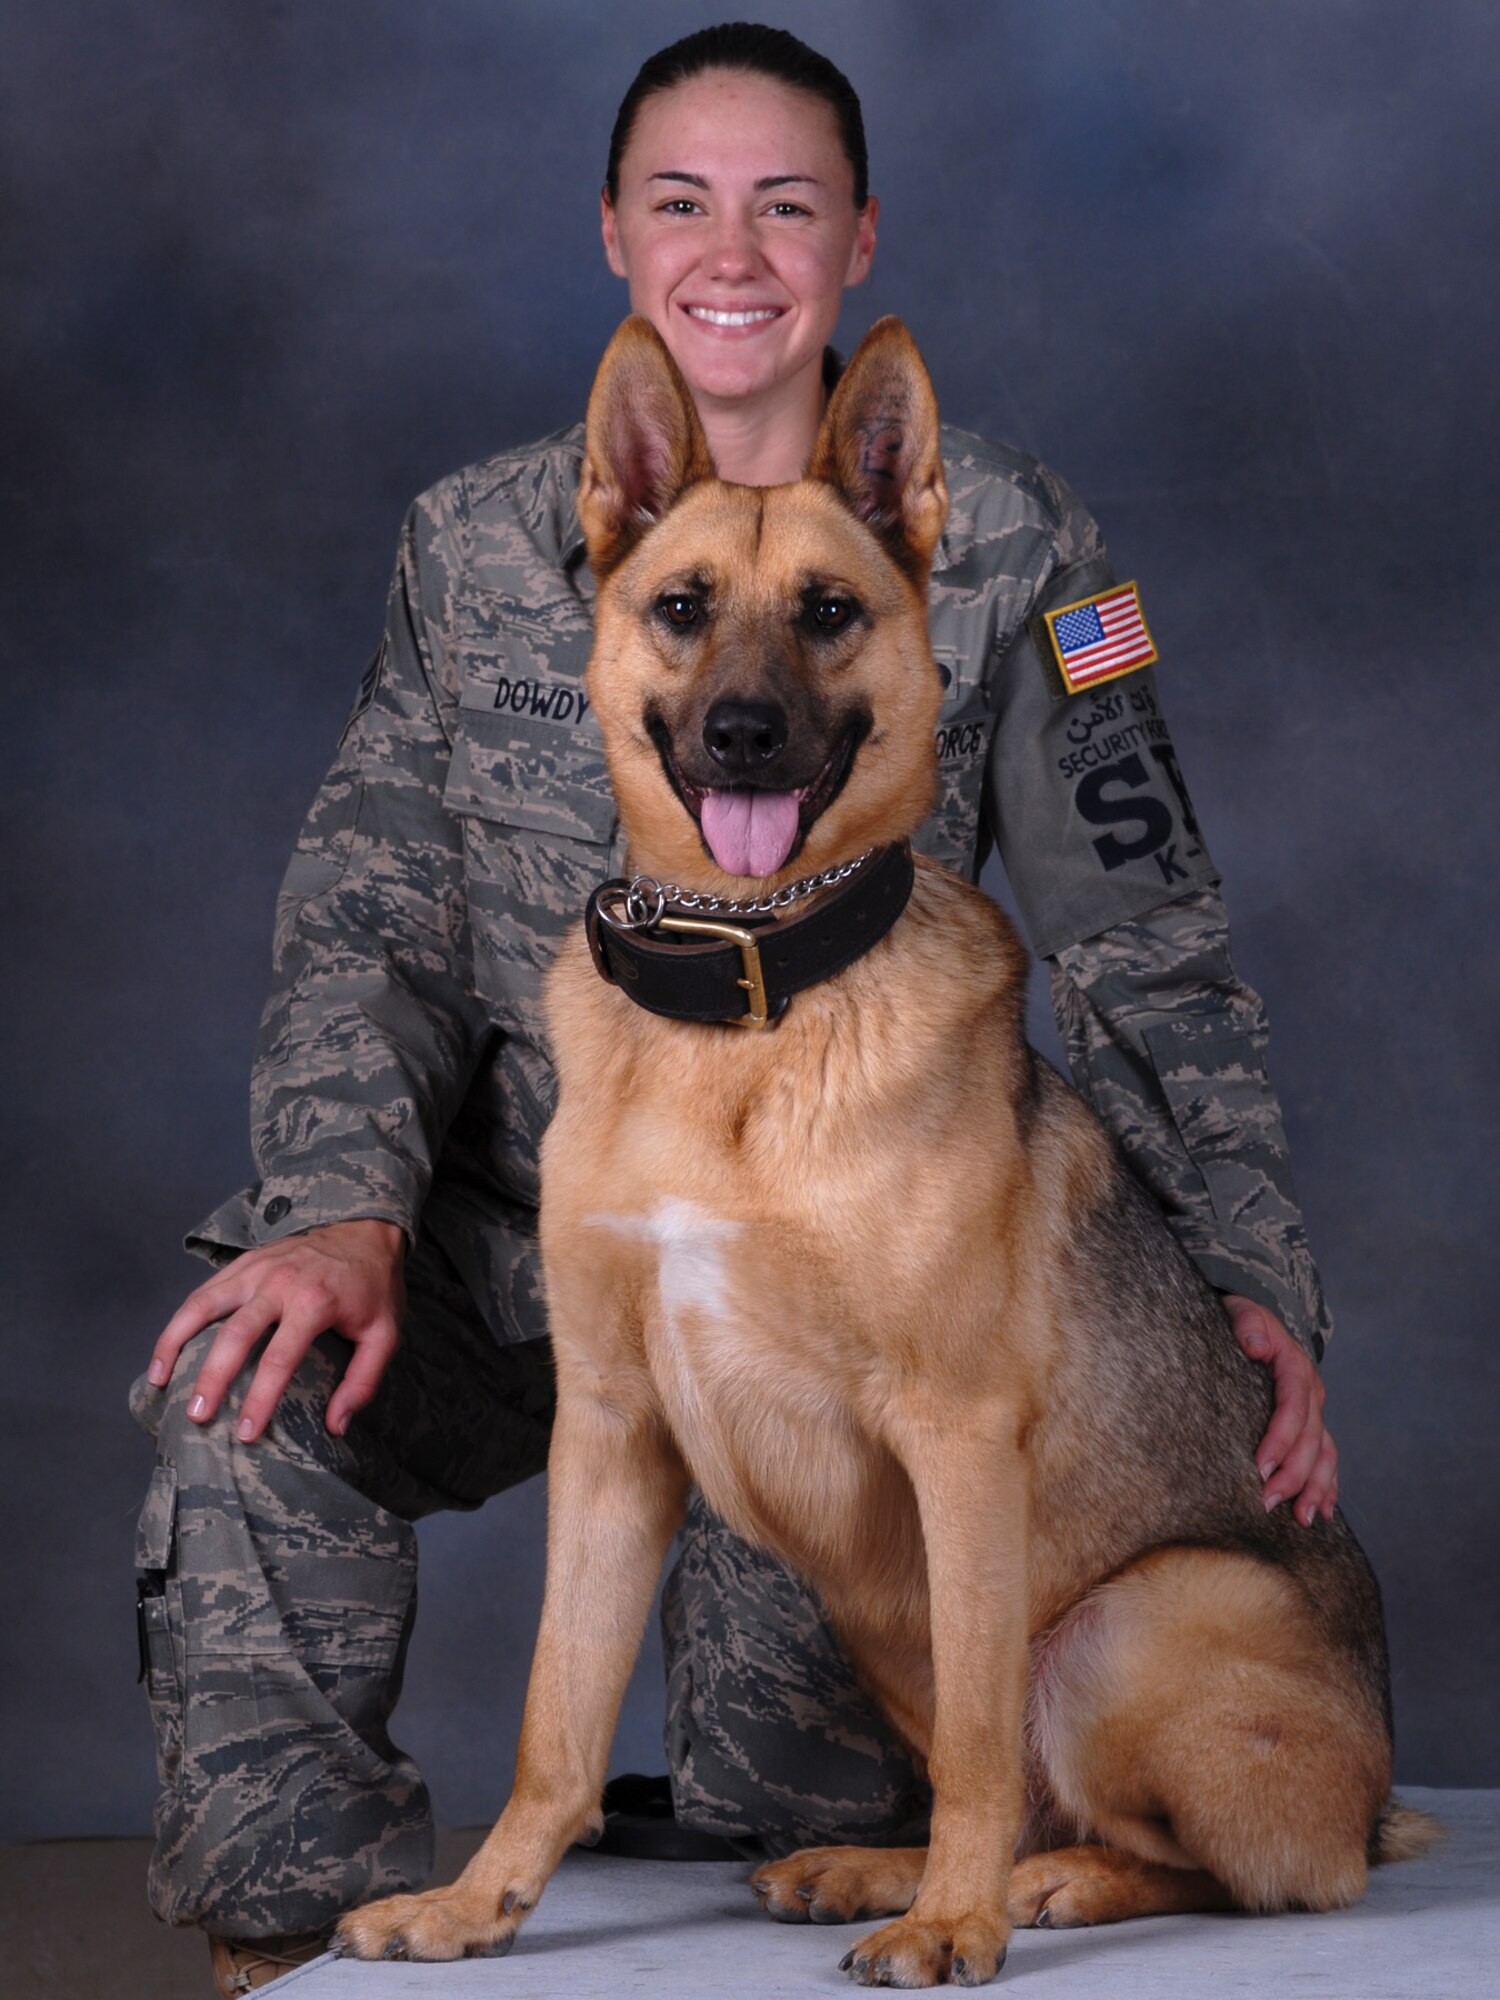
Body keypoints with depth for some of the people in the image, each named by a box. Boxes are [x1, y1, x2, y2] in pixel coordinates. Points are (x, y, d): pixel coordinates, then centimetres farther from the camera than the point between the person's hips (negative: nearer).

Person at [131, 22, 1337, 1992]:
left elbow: (1148, 942, 4)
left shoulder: (995, 542, 1)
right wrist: (346, 1207, -17)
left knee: (801, 1807, -14)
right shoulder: (474, 541, 7)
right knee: (247, 1400, -27)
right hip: (513, 1232, 2)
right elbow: (368, 912, 2)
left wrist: (1253, 1277, -6)